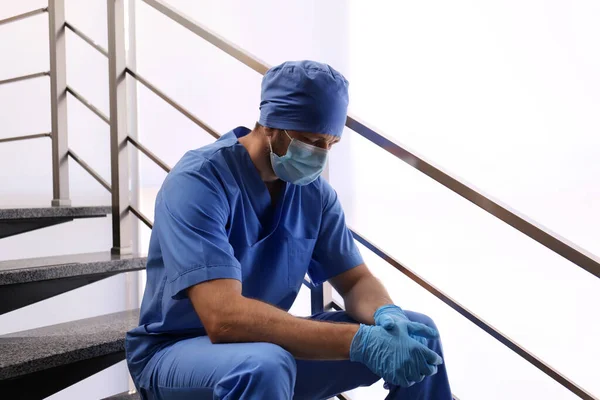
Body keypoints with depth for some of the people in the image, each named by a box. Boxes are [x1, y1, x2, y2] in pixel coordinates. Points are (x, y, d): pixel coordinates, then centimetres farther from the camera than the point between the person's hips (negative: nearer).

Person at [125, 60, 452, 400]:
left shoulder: (315, 192, -4)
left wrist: (387, 317, -23)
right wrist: (359, 340, -37)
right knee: (265, 366, -39)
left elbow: (355, 280, 1)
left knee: (417, 334, -4)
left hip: (270, 344, 6)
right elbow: (224, 318, -35)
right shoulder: (198, 182, -24)